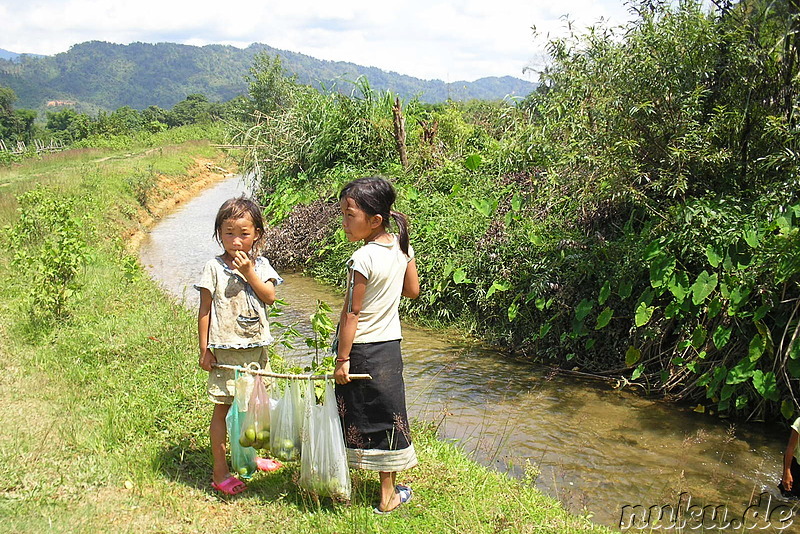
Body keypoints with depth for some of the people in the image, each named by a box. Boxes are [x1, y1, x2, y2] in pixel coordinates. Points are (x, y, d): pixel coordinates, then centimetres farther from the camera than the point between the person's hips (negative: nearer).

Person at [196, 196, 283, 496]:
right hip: (225, 350, -4)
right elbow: (204, 311, -5)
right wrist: (204, 349, -7)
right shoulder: (214, 268, -7)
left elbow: (269, 296, -8)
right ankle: (220, 472, 11)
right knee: (223, 408, 2)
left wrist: (249, 272, -17)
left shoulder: (260, 265, 4)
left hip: (256, 347, 4)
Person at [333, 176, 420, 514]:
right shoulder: (402, 247, -2)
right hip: (390, 345, 6)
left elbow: (351, 314, -17)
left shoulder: (362, 260, -21)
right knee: (386, 416, 13)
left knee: (355, 417, 8)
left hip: (361, 349, -6)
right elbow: (413, 290, 11)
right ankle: (388, 496, 23)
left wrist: (342, 359, -11)